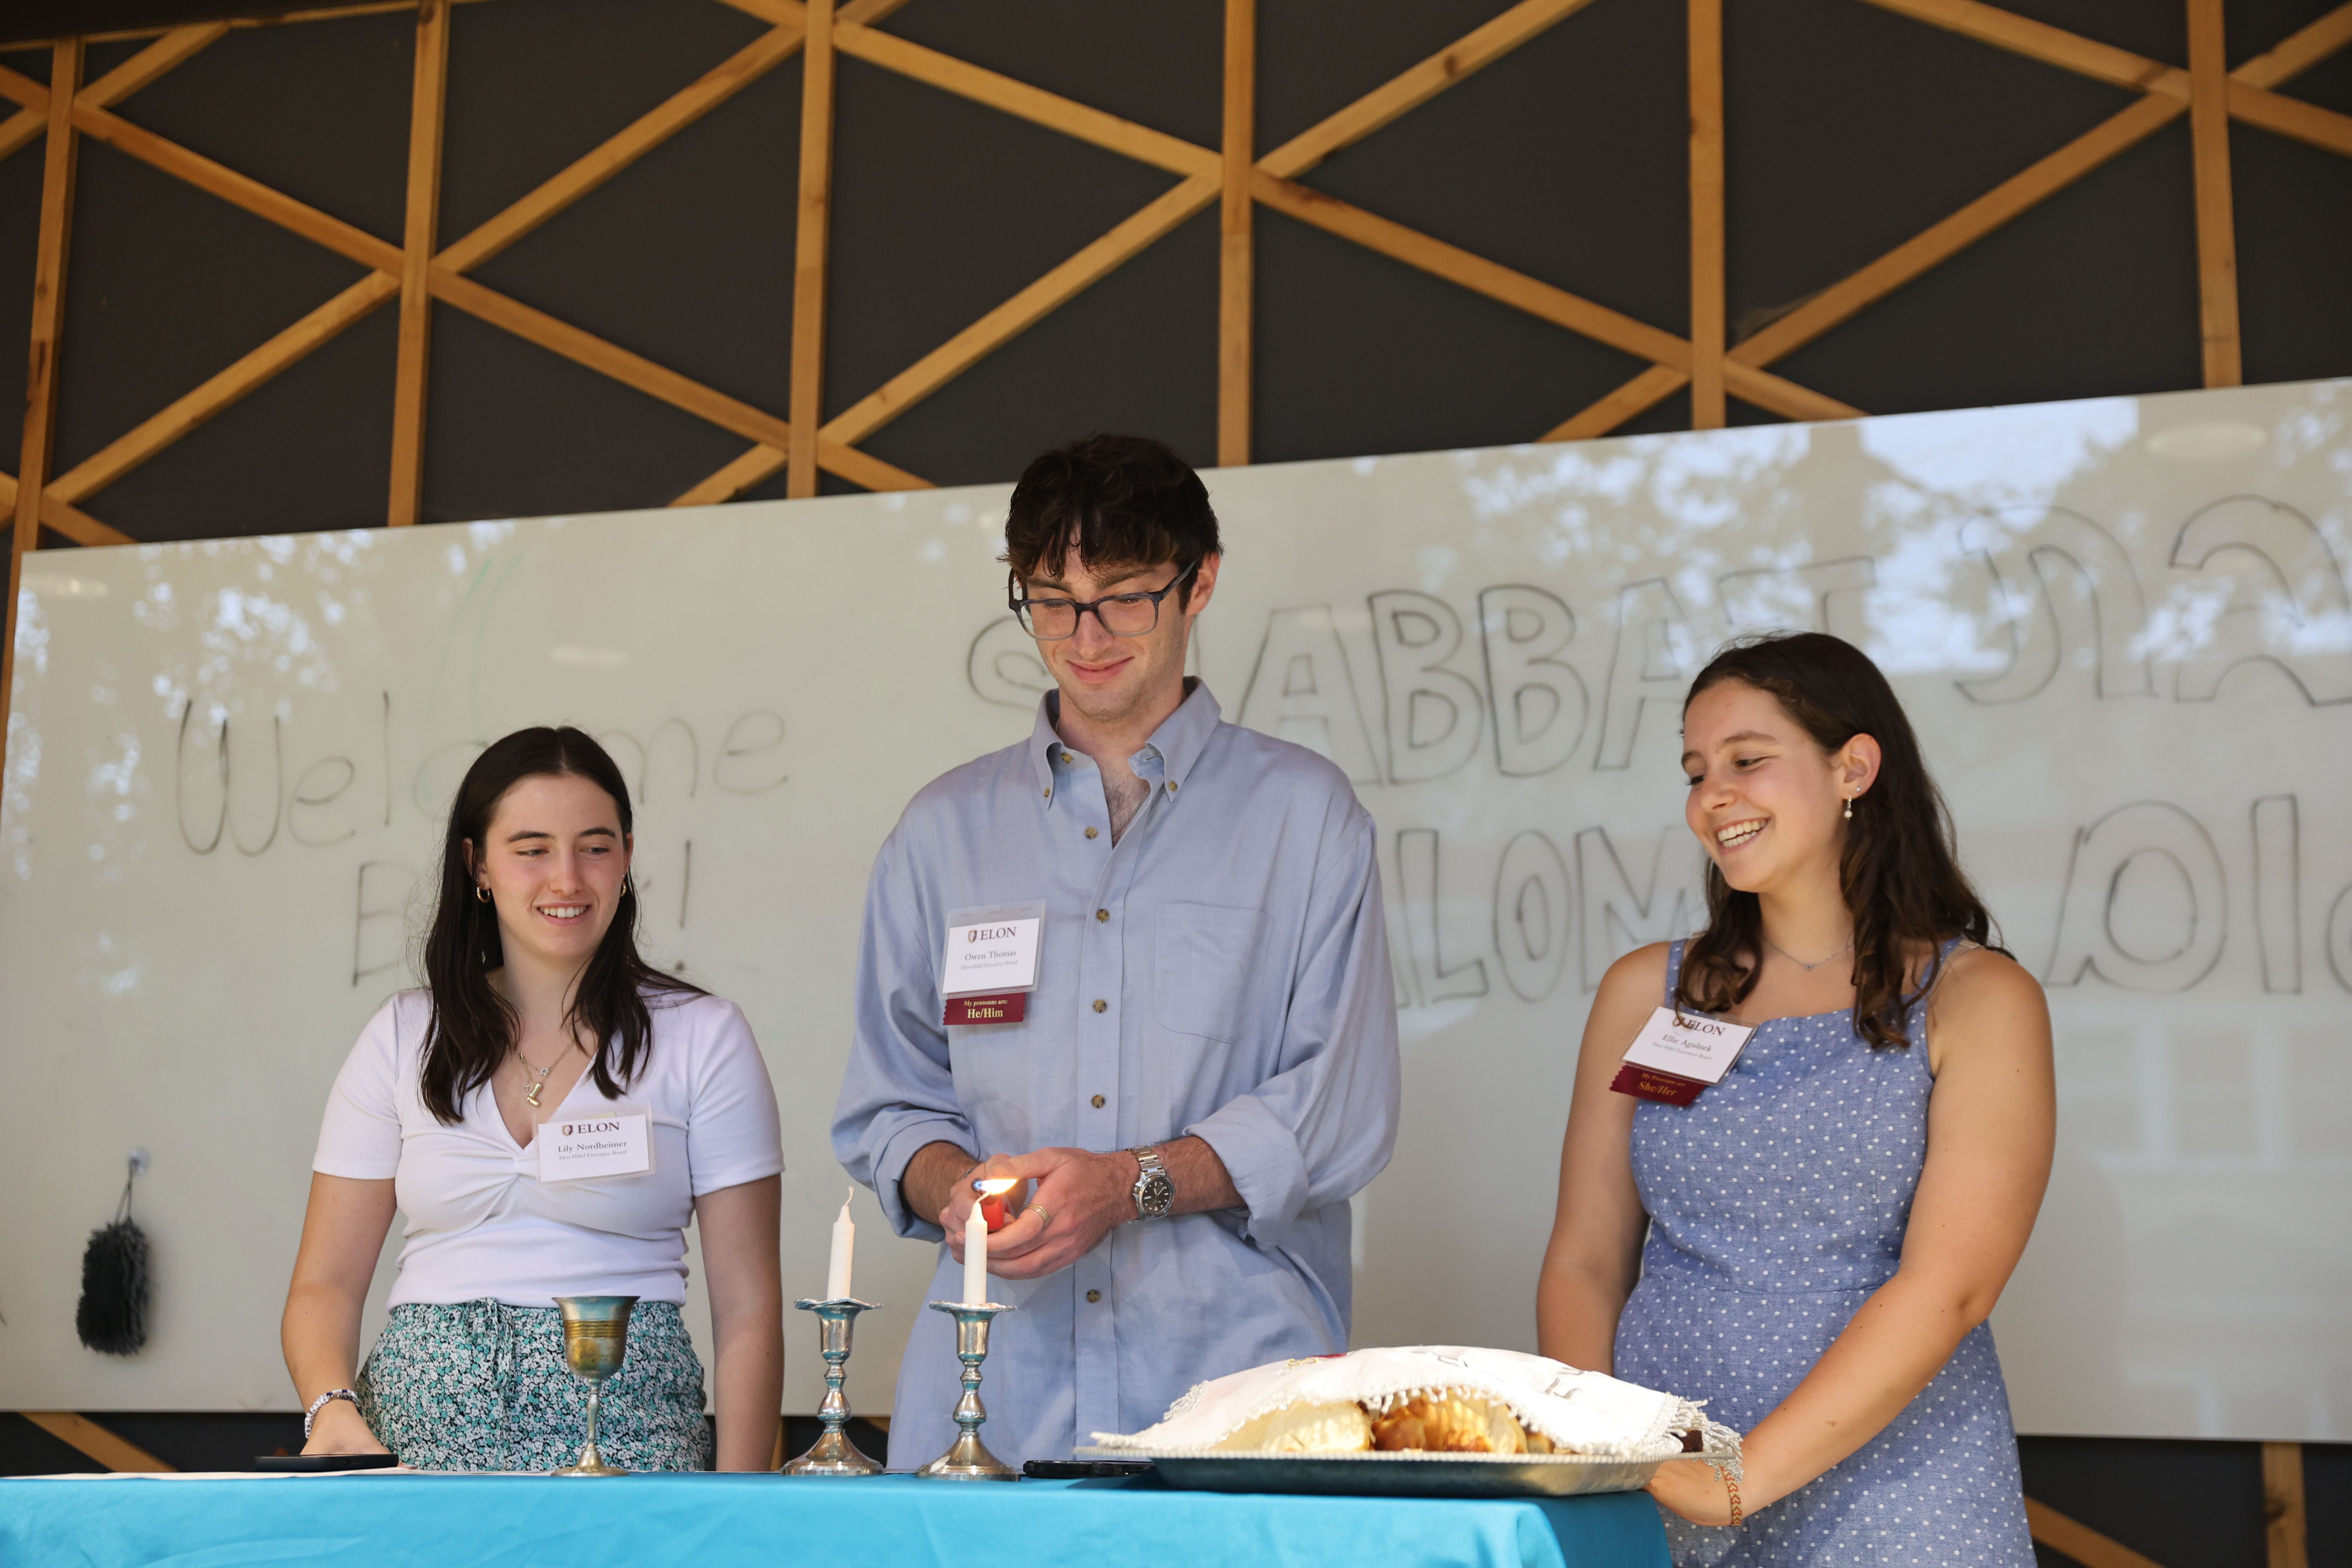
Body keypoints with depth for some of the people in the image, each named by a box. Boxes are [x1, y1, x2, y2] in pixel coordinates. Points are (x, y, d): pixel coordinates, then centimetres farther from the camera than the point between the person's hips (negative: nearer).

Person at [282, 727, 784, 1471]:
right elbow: (325, 1286, 11)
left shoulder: (703, 1037, 5)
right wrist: (335, 1407, -11)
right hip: (425, 1421, 1)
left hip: (622, 1429, -1)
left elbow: (748, 1307, 3)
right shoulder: (405, 1037, 11)